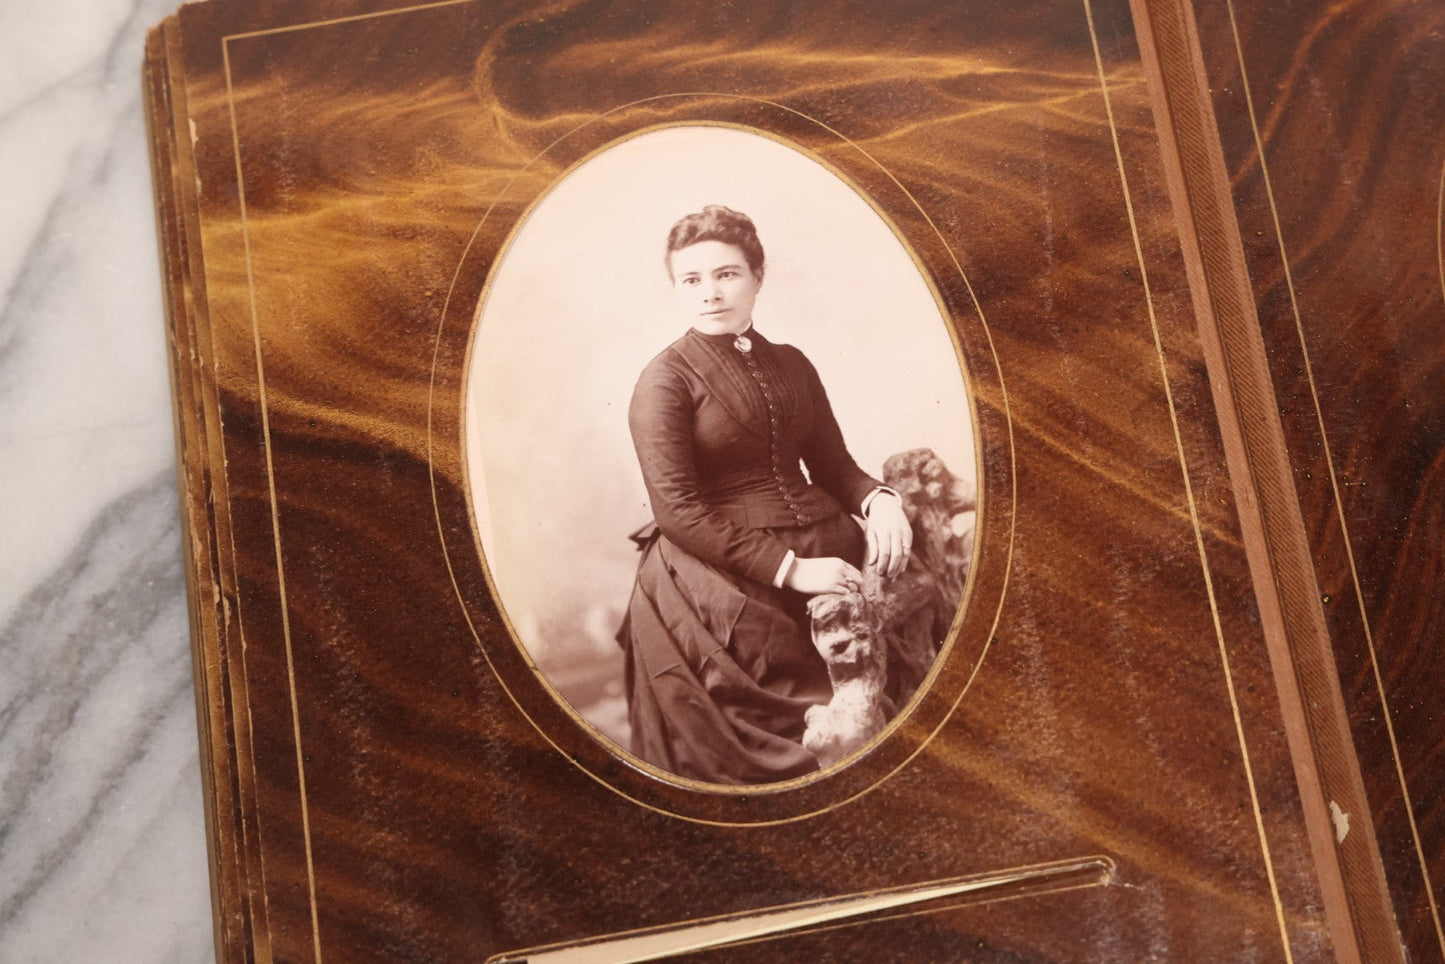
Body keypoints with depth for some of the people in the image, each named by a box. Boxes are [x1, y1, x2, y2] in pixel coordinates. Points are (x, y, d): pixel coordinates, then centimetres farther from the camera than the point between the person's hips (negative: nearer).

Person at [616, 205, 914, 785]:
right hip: (727, 578, -5)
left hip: (829, 552, 5)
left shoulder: (791, 365, 16)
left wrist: (878, 499, -8)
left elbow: (832, 462, 17)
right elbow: (677, 509, -11)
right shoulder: (665, 379, -2)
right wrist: (789, 568, -17)